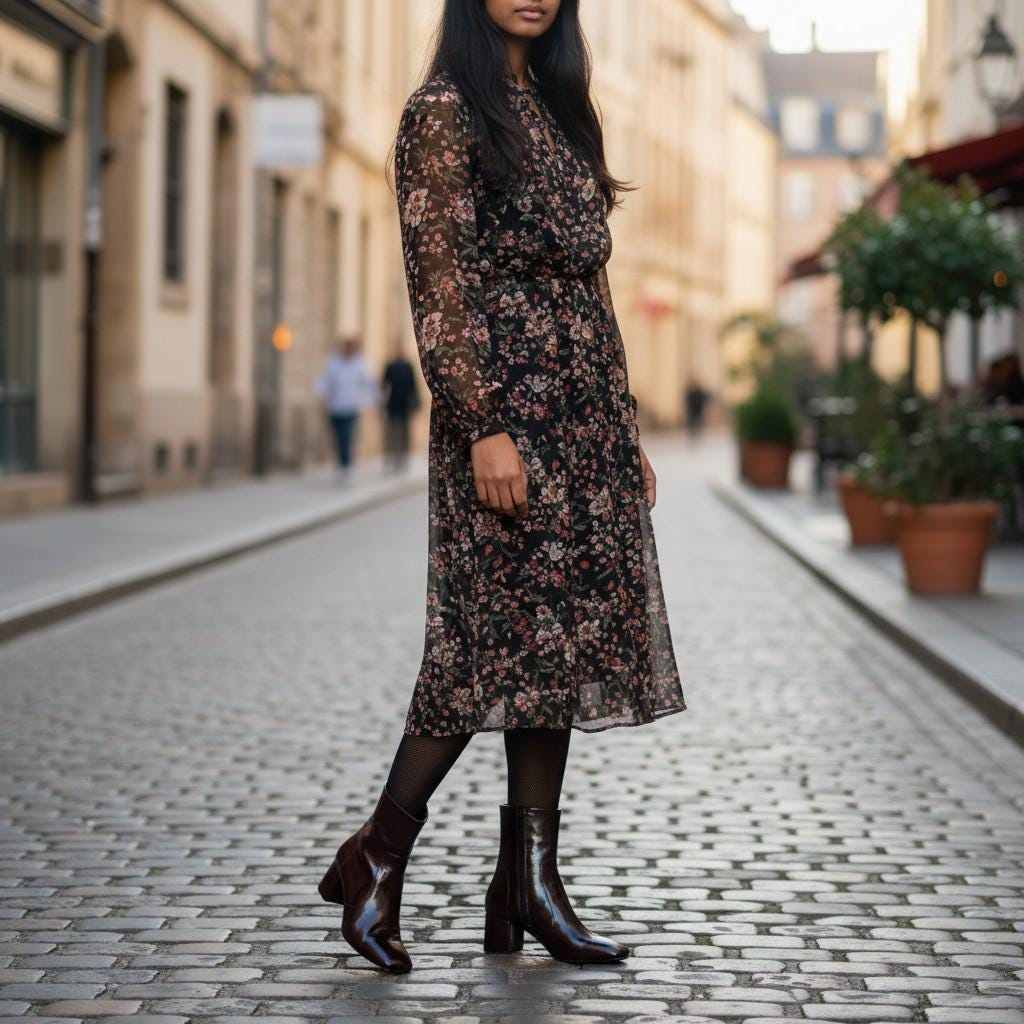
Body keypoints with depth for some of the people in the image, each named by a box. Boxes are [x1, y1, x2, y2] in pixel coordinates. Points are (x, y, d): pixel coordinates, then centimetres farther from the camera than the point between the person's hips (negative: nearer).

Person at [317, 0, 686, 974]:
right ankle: (376, 852, 5)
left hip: (586, 420, 8)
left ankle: (527, 885, 9)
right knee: (520, 636, -7)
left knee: (557, 640, 5)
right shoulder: (444, 113, -5)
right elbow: (439, 283, -13)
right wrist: (484, 425, -21)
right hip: (510, 409, -8)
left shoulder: (555, 112, 19)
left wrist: (627, 434, 17)